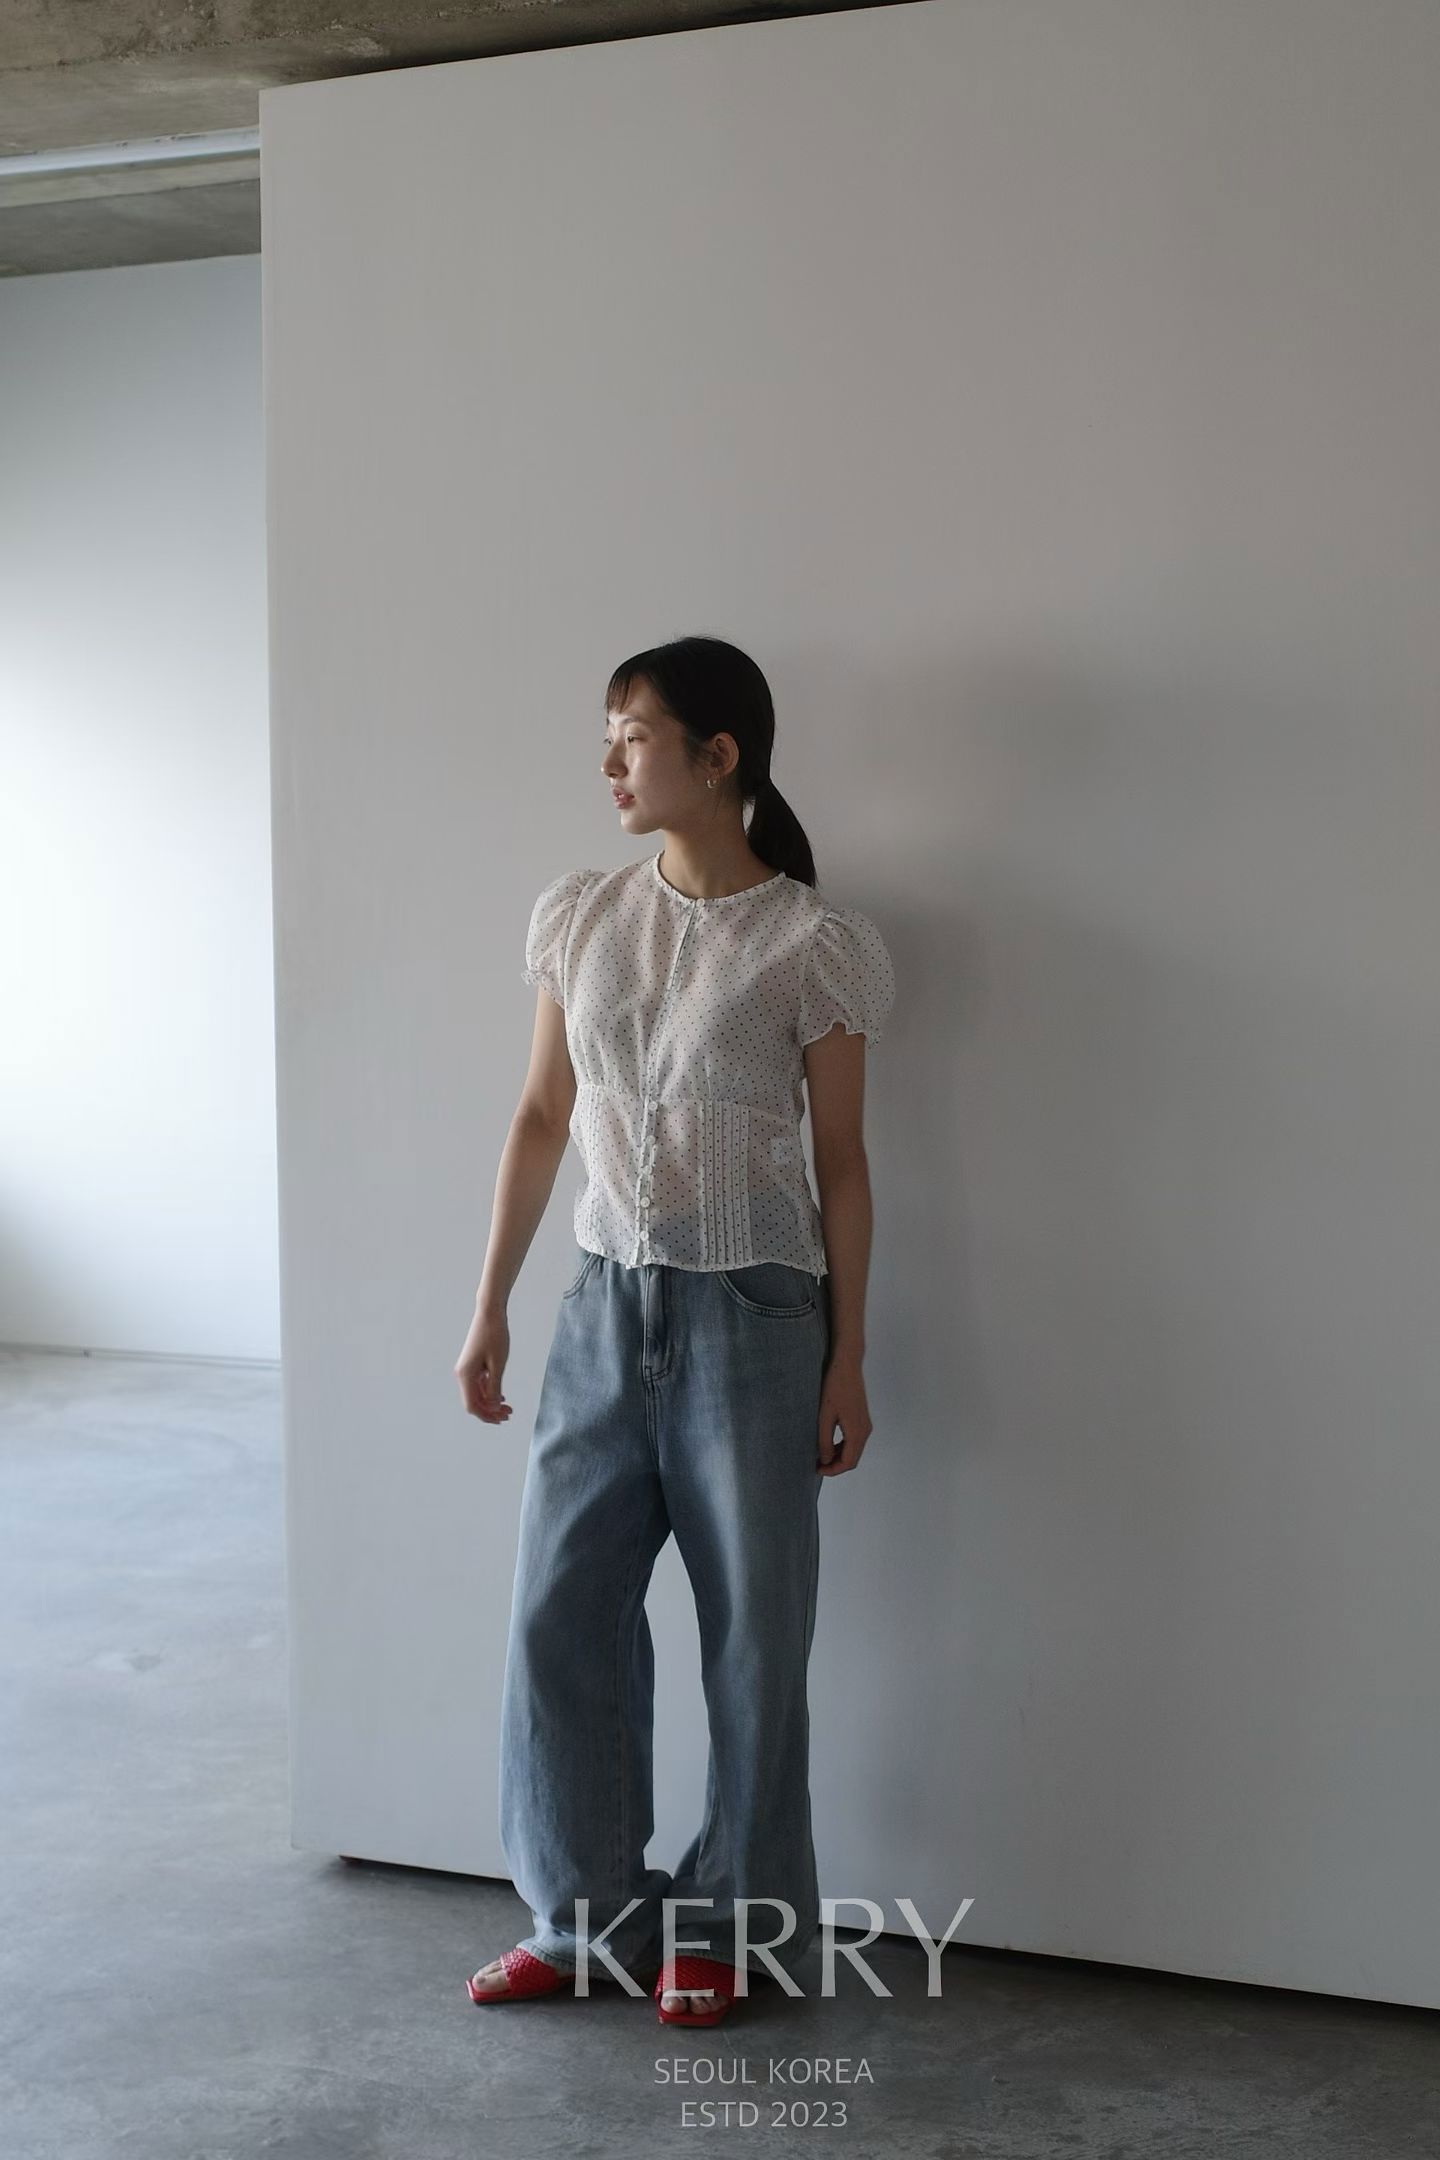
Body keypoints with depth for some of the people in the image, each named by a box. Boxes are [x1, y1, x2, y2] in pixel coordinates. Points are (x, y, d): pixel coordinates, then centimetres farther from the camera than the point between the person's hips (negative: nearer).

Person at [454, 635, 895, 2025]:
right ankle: (588, 1910, 23)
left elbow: (840, 1162, -5)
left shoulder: (811, 945, -9)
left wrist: (848, 1360, -4)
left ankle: (726, 1922, 24)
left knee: (750, 1629, 6)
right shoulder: (577, 919, 3)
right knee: (560, 1613, 6)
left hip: (753, 1313, -4)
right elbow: (541, 1118, 10)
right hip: (606, 1304, 4)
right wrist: (489, 1308, 9)